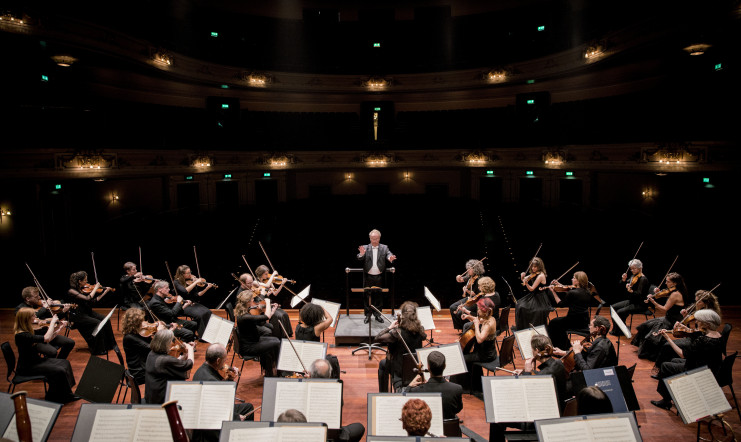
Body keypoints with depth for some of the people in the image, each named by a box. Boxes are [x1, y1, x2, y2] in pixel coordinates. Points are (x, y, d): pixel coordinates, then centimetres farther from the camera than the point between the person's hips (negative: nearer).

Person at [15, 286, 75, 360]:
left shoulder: (39, 305, 7)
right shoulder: (20, 309, -10)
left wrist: (63, 311, -2)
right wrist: (44, 308, -24)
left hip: (46, 334, 7)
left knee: (70, 343, -1)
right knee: (53, 352, -29)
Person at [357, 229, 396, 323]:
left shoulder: (384, 248, 2)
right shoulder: (365, 248, -1)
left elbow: (388, 255, -13)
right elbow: (360, 258, -11)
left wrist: (390, 258, -36)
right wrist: (361, 254, -34)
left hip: (379, 277, 1)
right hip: (368, 277, -1)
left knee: (379, 295, 9)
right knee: (367, 295, 5)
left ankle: (377, 314, 22)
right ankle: (368, 314, 17)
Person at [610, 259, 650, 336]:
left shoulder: (643, 279, -17)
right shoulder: (633, 276, 8)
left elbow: (639, 294, -26)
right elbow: (622, 286, 12)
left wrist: (631, 291, -44)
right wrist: (623, 280, -8)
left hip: (640, 304, -9)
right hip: (631, 301, 9)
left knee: (620, 312, -23)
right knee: (613, 307, 1)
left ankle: (619, 331, -3)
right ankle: (616, 328, 11)